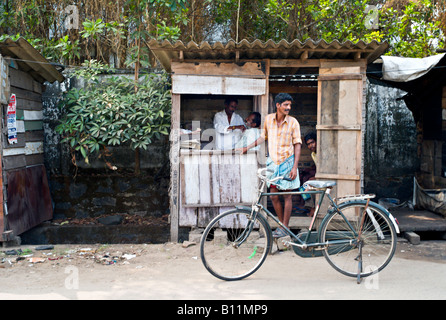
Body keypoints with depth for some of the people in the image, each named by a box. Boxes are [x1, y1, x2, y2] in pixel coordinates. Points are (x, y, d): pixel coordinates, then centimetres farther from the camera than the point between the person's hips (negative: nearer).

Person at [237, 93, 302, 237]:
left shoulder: (293, 122, -8)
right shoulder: (268, 119, 0)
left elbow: (297, 145, -6)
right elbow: (264, 137, 16)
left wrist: (295, 167, -12)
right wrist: (247, 147, 13)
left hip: (287, 162, -3)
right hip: (273, 162, 3)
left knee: (287, 196, 3)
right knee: (273, 196, 5)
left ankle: (285, 227, 13)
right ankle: (281, 224, 23)